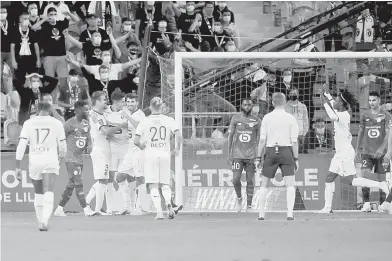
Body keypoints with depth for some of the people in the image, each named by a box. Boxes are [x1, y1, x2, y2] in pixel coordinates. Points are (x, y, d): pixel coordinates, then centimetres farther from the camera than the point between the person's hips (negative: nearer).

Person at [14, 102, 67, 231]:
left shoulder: (29, 123, 5)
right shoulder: (56, 123, 4)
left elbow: (21, 146, -2)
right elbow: (62, 146, 9)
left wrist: (18, 167, 0)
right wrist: (60, 158, 31)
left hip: (34, 162, 2)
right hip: (50, 161, -2)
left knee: (38, 194, 19)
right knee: (48, 193, -10)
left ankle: (41, 221, 26)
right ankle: (44, 221, -28)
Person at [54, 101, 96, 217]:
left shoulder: (86, 124, 11)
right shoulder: (70, 124, -12)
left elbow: (88, 138, 20)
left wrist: (89, 146, 0)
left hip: (80, 159, 8)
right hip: (71, 159, -8)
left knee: (71, 185, 10)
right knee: (79, 183, -13)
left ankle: (59, 209, 19)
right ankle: (86, 209, -17)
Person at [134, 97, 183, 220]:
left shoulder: (144, 122, -1)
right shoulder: (169, 120, 2)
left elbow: (136, 141, -5)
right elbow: (179, 135, -9)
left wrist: (142, 146, 17)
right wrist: (177, 148, 7)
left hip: (150, 155, -2)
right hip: (165, 154, 2)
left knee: (153, 185, 1)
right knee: (165, 183, 14)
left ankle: (159, 211, -11)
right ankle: (168, 203, -13)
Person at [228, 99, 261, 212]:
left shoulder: (257, 121, 5)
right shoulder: (235, 119, 5)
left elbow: (259, 139, 7)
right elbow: (230, 136, 8)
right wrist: (229, 153, 2)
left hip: (251, 155, 0)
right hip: (237, 154, 0)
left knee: (250, 181, 0)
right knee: (236, 179, -8)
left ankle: (249, 205, 7)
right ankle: (239, 198, 19)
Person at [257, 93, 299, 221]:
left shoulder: (267, 118, 1)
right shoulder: (291, 118, -1)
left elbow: (262, 140, 0)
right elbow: (294, 141, -3)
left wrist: (259, 158, 5)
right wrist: (296, 158, 4)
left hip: (270, 152, 1)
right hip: (286, 151, -1)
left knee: (264, 185, 11)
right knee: (290, 185, 0)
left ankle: (261, 214, 9)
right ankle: (290, 213, -12)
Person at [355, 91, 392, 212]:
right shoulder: (365, 115, 8)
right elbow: (361, 132, 18)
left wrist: (382, 148, -22)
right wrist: (358, 149, 18)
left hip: (381, 152, -2)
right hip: (367, 152, 2)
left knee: (382, 178, 3)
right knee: (364, 175, -15)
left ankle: (382, 204, 16)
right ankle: (366, 203, -13)